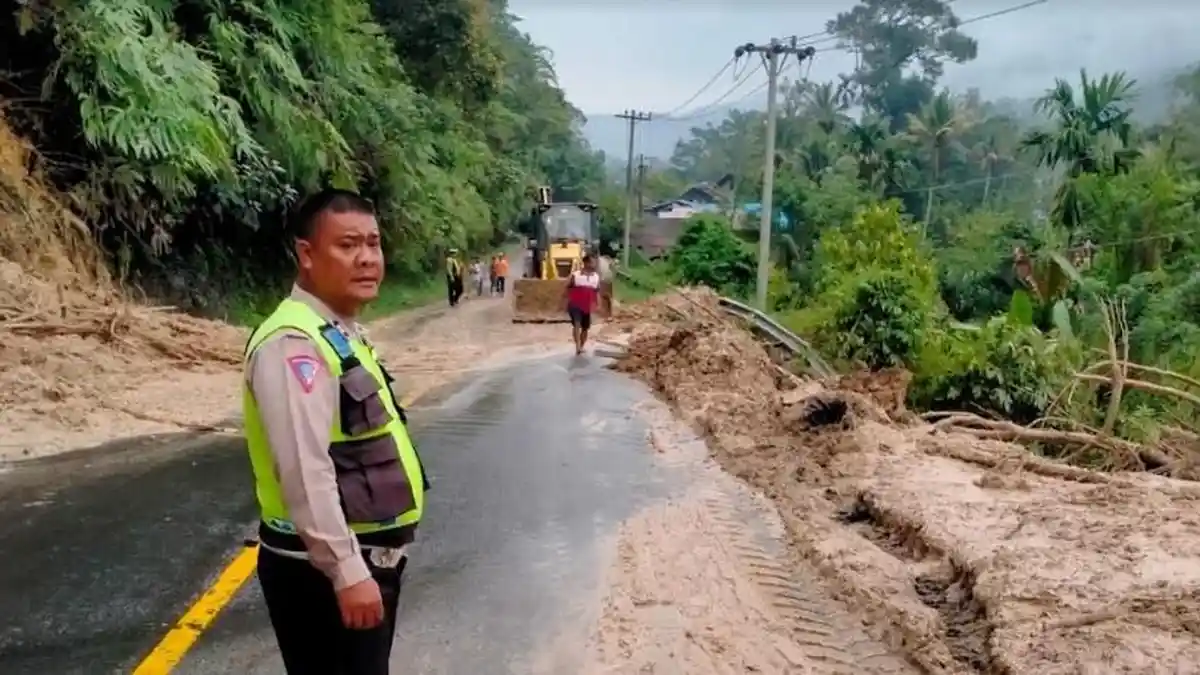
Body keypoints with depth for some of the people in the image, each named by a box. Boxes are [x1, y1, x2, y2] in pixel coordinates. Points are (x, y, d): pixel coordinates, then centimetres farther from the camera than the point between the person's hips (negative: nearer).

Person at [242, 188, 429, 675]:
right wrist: (346, 572, -26)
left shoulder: (343, 335, 11)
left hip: (365, 558, 10)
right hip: (324, 570, -10)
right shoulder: (294, 343, -21)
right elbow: (305, 472, -28)